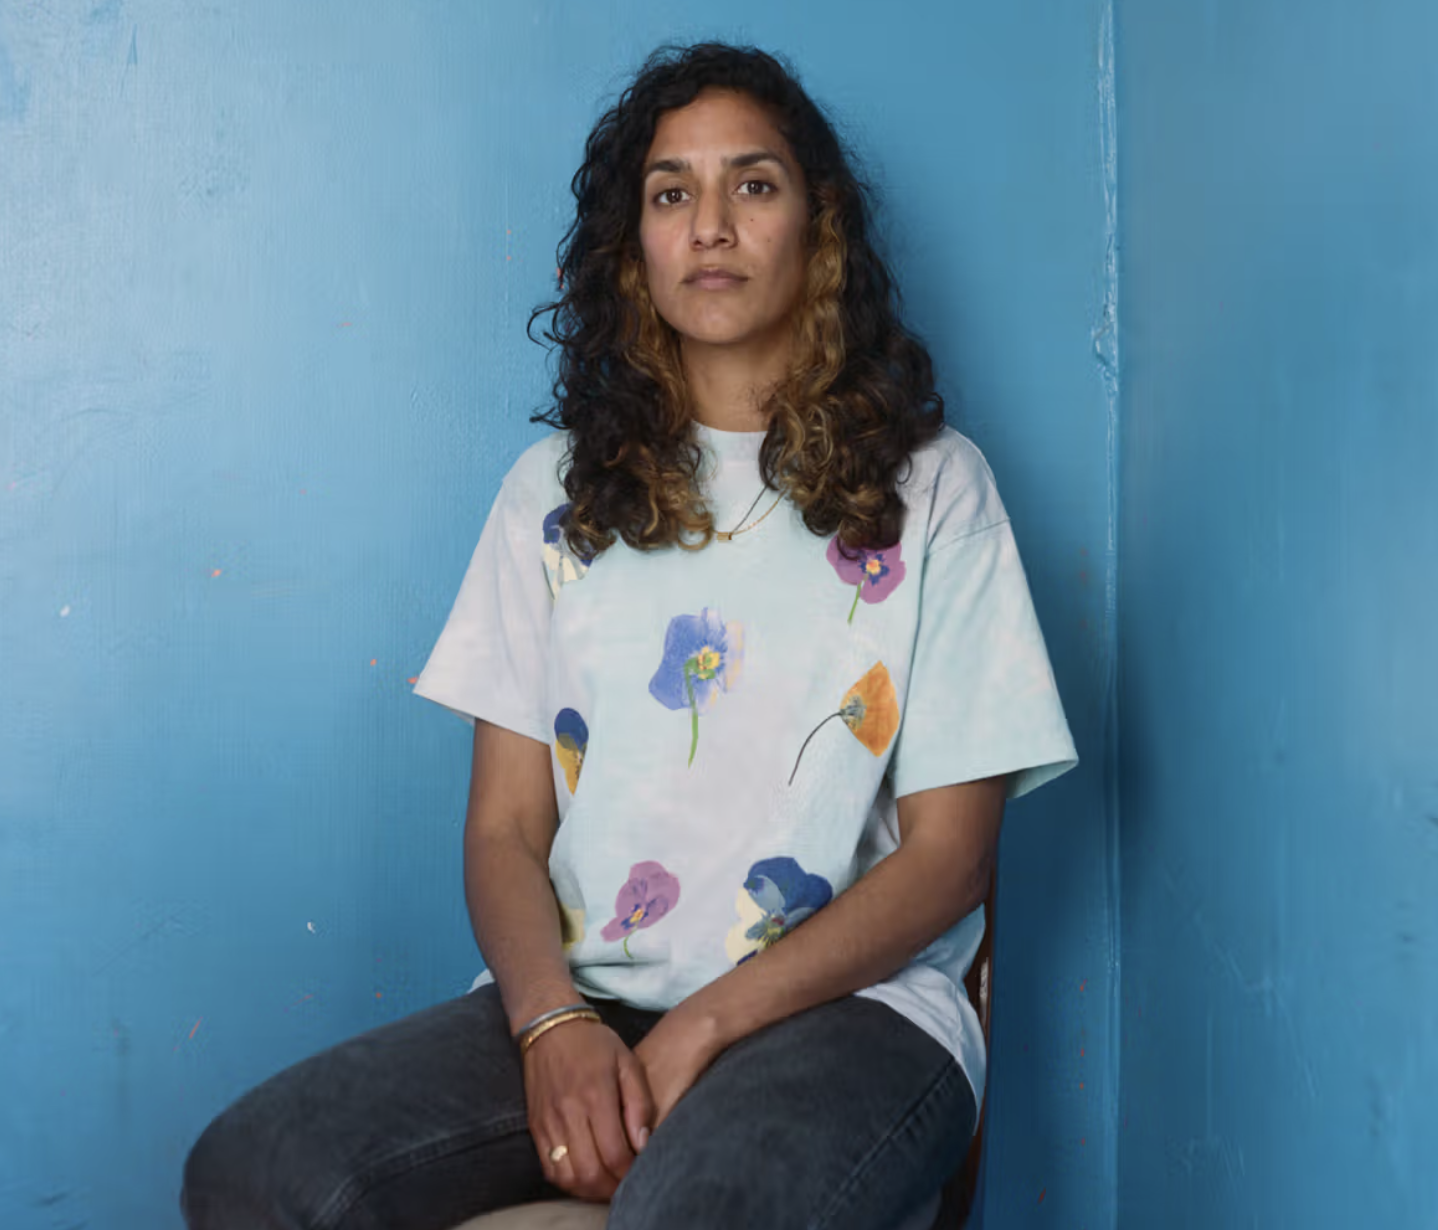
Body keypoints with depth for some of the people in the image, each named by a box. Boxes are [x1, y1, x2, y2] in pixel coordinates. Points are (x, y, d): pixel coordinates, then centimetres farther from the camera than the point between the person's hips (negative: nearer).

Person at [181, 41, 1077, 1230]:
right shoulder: (556, 488, 14)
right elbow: (505, 823, 9)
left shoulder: (929, 485, 6)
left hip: (845, 1002, -3)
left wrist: (702, 1029, -12)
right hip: (578, 996, 4)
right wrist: (554, 1025, -13)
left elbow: (948, 853, 0)